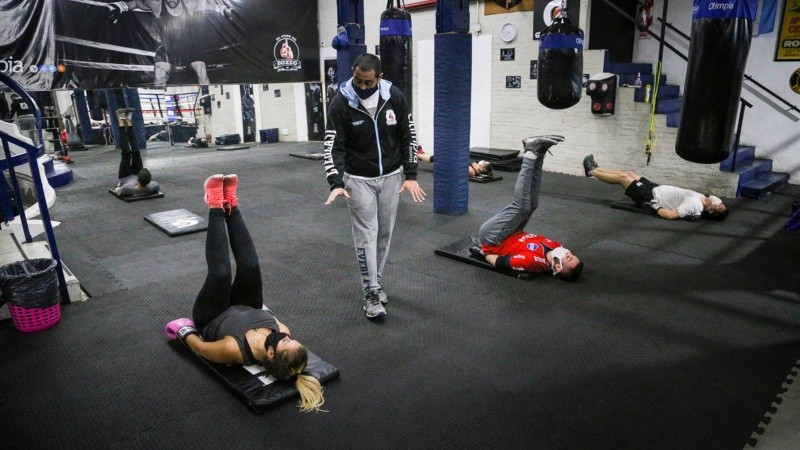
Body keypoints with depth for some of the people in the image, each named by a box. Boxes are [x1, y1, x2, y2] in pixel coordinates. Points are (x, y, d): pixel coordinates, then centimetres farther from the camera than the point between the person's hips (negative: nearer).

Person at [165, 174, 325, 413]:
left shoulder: (234, 350, -45)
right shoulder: (283, 333, -31)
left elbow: (200, 347, -26)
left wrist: (184, 332, -9)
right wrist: (263, 308, 11)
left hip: (210, 321, -4)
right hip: (247, 311, 4)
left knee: (221, 274, -25)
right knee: (250, 267, -18)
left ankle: (217, 207, -5)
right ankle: (231, 205, 2)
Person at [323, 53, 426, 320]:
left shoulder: (394, 97, -7)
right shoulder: (341, 103, -14)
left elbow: (408, 137, 0)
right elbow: (334, 146, -14)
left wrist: (411, 176, -5)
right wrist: (336, 183, -26)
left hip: (391, 176, 3)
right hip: (359, 178, -3)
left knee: (385, 232, 10)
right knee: (366, 234, -3)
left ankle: (375, 282, 28)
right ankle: (371, 293, 5)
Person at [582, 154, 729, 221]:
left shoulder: (693, 205, -30)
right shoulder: (700, 198, -2)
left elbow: (670, 214, -37)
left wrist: (654, 206, -25)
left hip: (651, 198, -9)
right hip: (656, 189, 9)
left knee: (622, 177, -2)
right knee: (628, 173, 16)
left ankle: (591, 172, 20)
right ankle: (595, 169, 34)